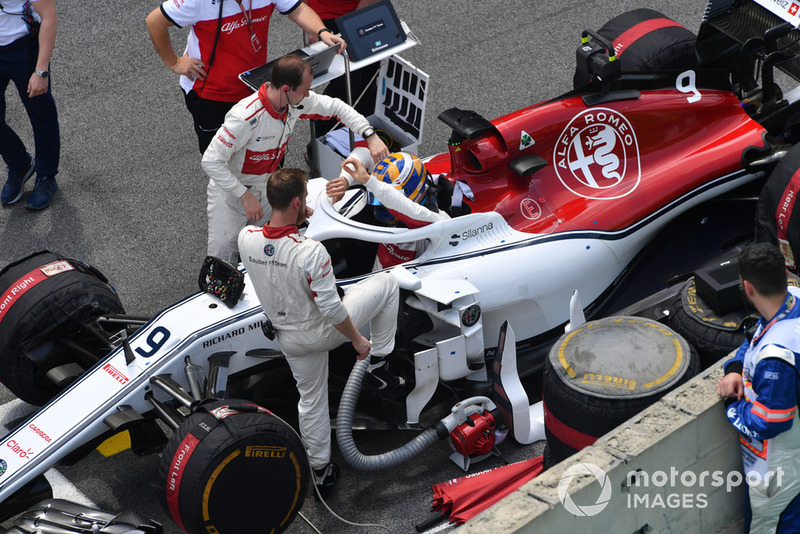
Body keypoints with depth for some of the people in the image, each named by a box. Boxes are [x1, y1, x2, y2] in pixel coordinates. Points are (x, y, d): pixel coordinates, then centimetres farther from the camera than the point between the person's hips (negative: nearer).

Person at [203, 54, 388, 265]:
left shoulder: (297, 101, -15)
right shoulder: (246, 117, -35)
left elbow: (335, 106, 0)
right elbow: (211, 161, -31)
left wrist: (370, 136, -11)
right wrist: (245, 195, -32)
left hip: (265, 187, 6)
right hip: (231, 190, -6)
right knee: (223, 257, -5)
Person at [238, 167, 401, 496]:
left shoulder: (246, 238, -16)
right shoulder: (310, 251, -33)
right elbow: (331, 309, -27)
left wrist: (296, 221, 9)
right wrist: (357, 339, -12)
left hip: (289, 339, 6)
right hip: (324, 331, -5)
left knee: (311, 400, 25)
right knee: (386, 282, 12)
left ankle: (320, 469, 38)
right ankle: (378, 365, 18)